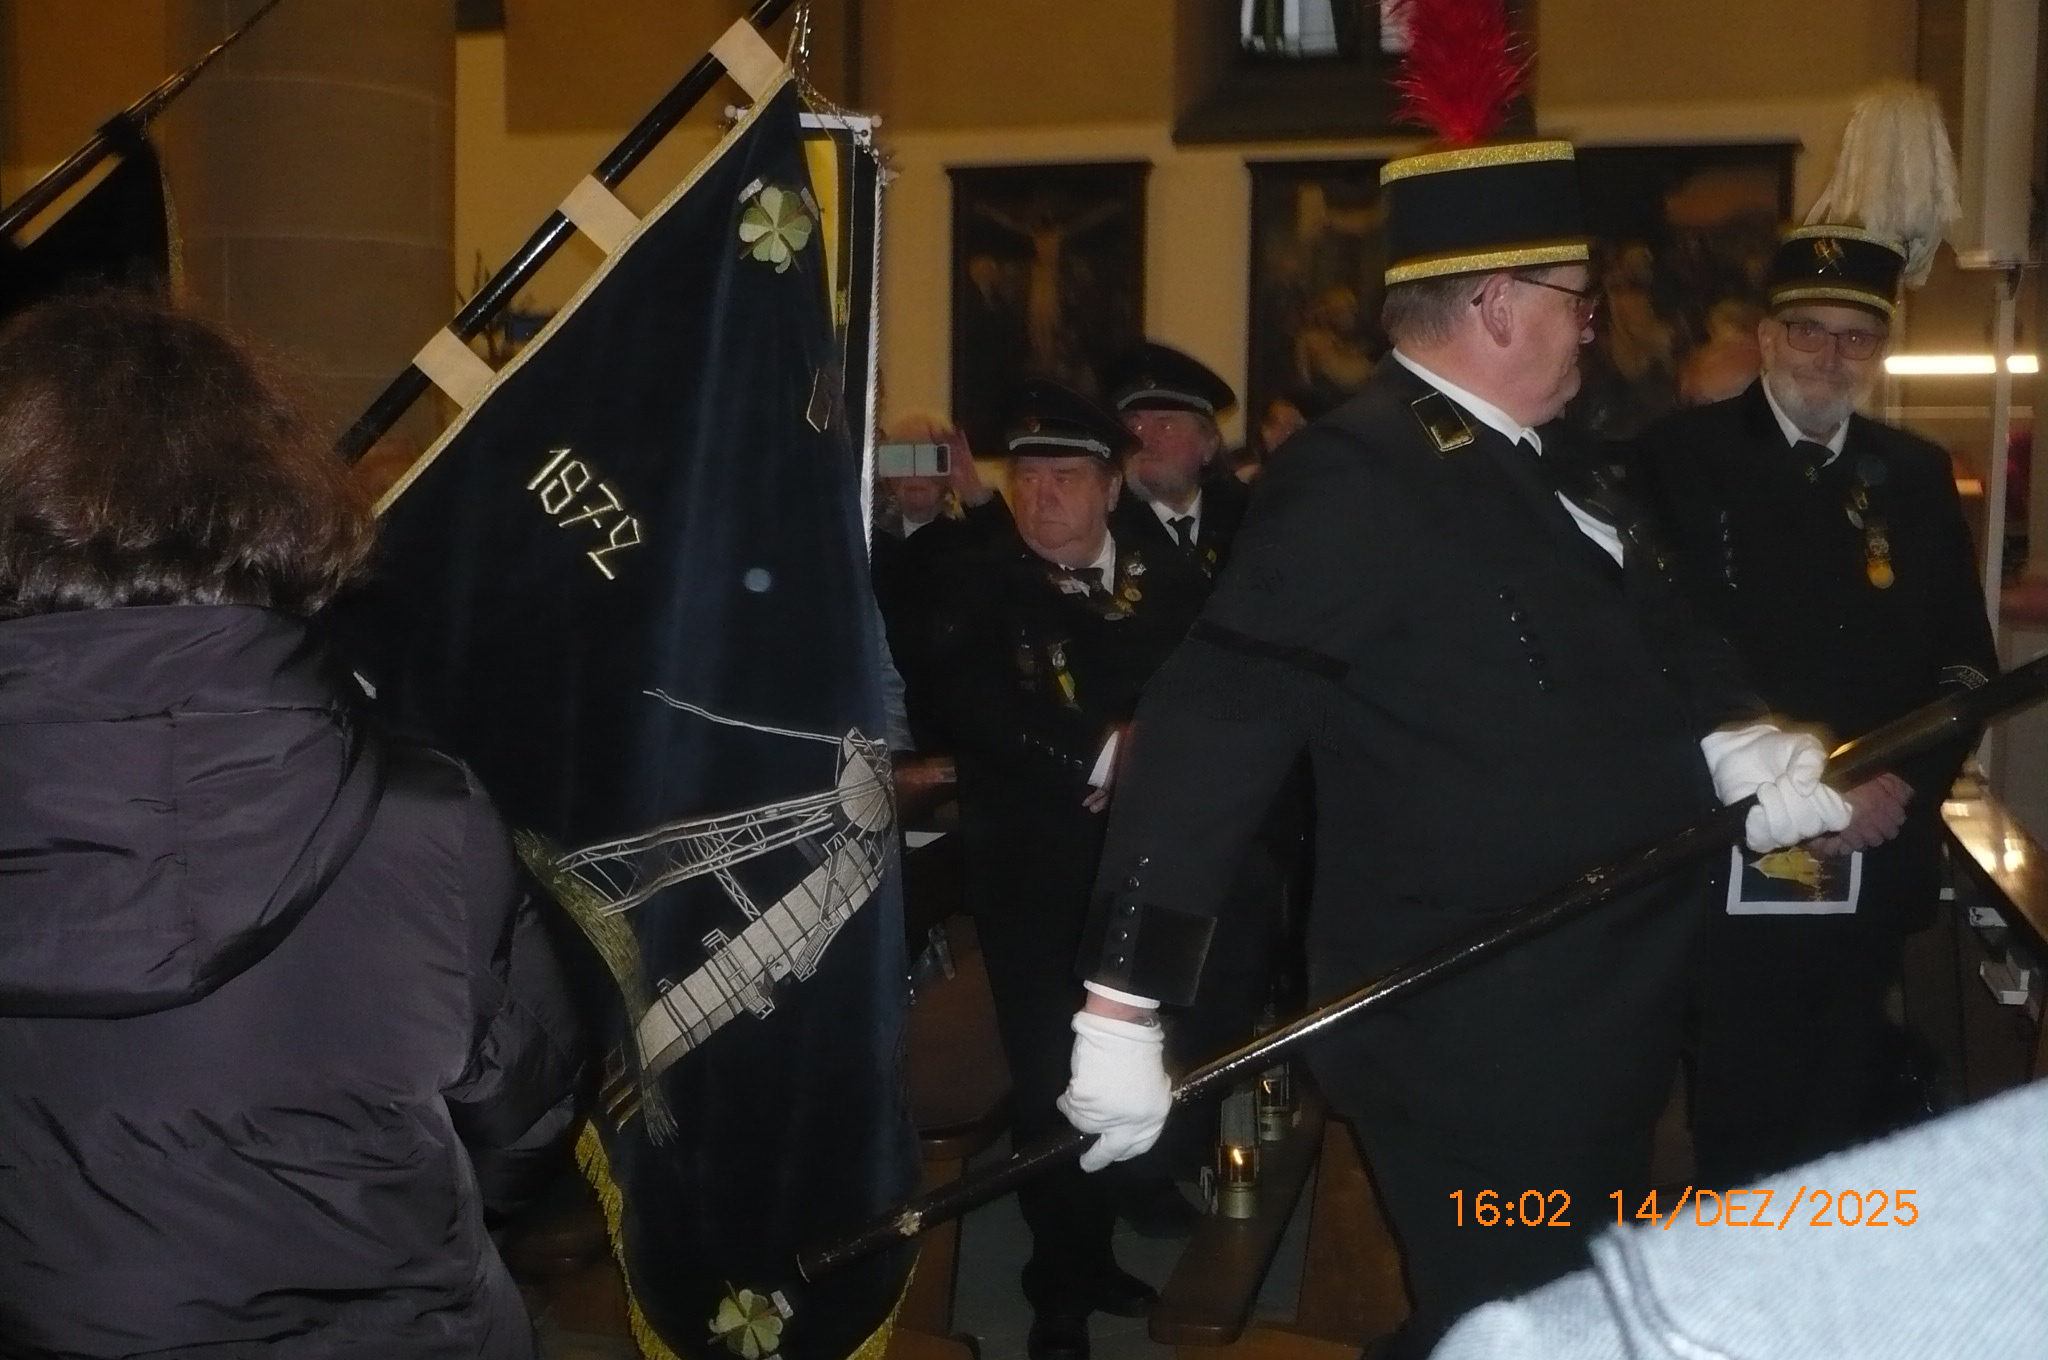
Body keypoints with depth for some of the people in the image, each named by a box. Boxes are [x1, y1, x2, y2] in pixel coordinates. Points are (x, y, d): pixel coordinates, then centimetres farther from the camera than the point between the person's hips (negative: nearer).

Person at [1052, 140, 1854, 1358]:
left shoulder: (1550, 459, 9)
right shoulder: (1360, 475, -21)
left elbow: (1655, 640, 17)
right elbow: (1211, 728, -28)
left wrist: (1736, 743, -5)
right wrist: (1123, 1006, -30)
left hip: (1595, 1016, 10)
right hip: (1470, 1038, -10)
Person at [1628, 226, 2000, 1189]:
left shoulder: (1917, 476, 10)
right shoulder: (1678, 460, -3)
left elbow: (1967, 658, 9)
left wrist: (1908, 782, -8)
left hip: (1877, 861, 4)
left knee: (1849, 1118, 13)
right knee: (1738, 1125, 7)